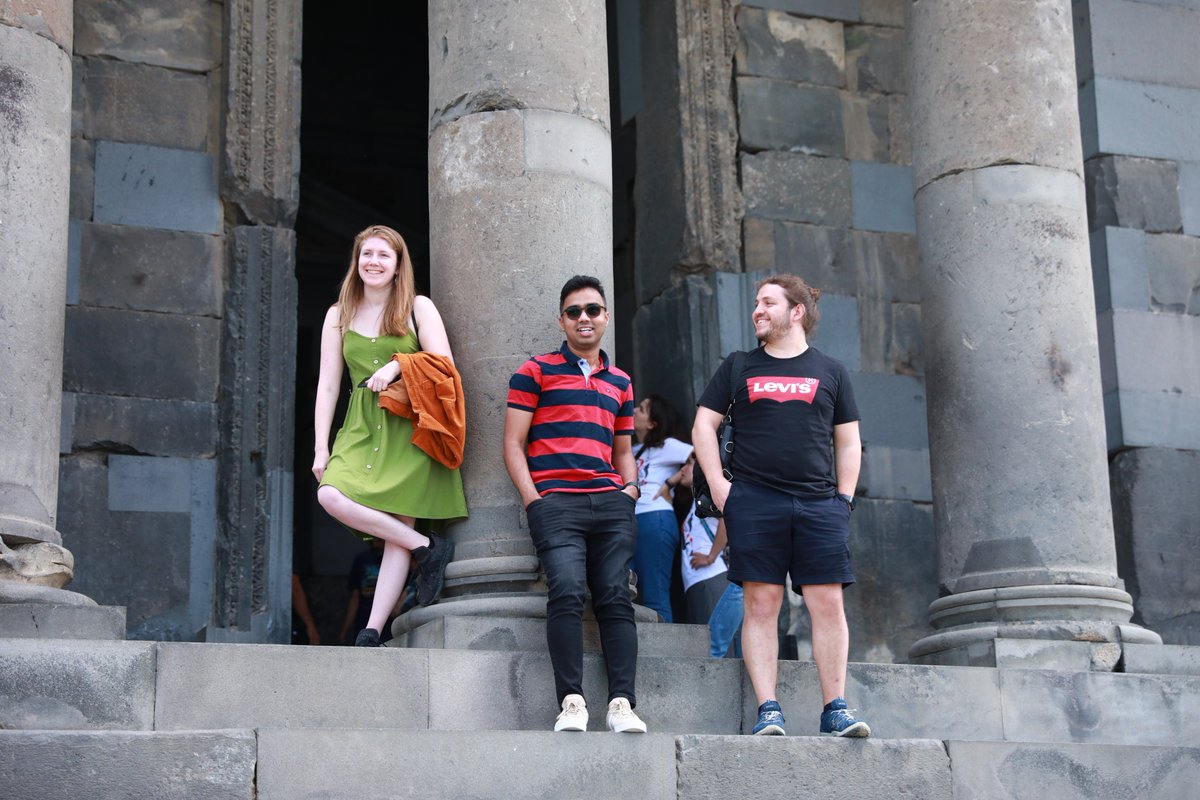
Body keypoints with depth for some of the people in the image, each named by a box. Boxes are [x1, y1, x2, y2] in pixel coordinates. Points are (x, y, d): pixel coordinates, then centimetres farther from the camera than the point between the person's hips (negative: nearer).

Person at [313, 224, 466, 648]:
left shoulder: (418, 308, 6)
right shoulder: (339, 315, 15)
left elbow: (443, 364, -2)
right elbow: (328, 384, 11)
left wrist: (397, 365, -14)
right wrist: (321, 447, 4)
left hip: (408, 427, -4)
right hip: (361, 427, 4)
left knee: (400, 527, -14)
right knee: (332, 496, -20)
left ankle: (372, 631, -7)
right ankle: (428, 548, -10)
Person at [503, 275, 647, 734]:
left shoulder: (620, 383, 23)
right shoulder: (535, 372, 10)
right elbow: (513, 444, 5)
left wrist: (629, 488, 9)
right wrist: (532, 498, -7)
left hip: (611, 503, 4)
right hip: (555, 502, -4)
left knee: (615, 596, -7)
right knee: (567, 590, -21)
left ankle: (622, 703, -10)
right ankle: (571, 701, -21)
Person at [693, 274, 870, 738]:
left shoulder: (829, 371, 15)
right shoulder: (738, 368, 14)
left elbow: (848, 441, 16)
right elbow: (703, 425, 12)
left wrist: (844, 498, 5)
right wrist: (717, 483, 0)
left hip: (819, 505, 0)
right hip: (753, 503, 0)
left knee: (828, 603, -5)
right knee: (760, 604, -4)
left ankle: (835, 709, 1)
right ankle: (768, 710, -1)